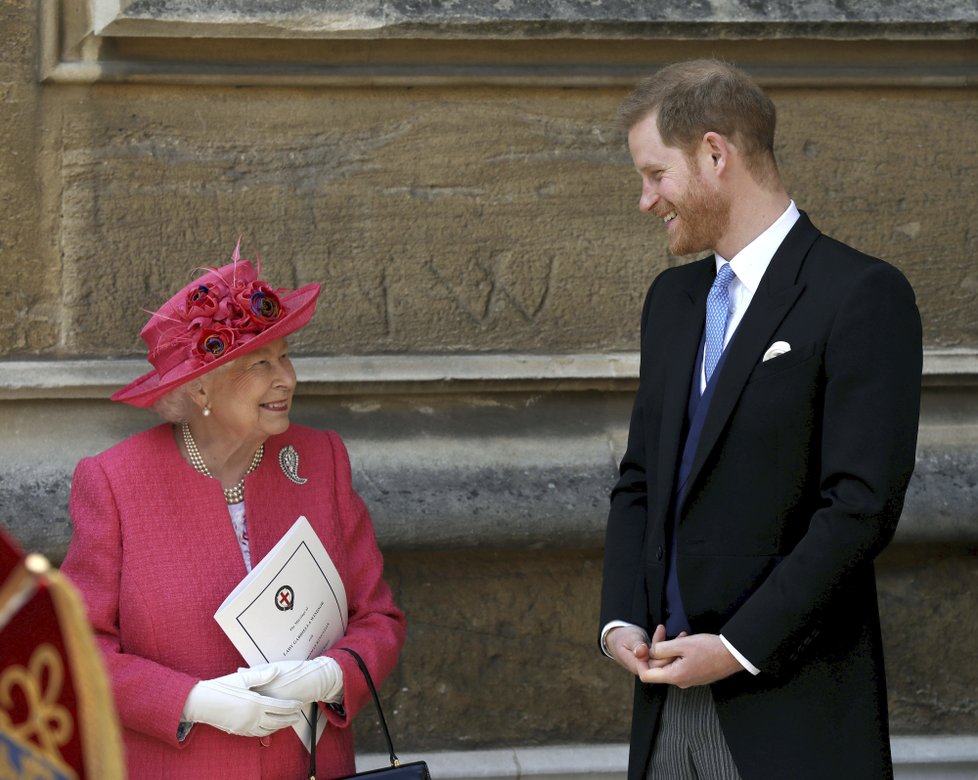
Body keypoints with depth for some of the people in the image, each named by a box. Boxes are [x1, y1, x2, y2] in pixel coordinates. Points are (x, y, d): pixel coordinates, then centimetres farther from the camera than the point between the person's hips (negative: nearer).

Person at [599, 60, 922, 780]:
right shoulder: (674, 298, 16)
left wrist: (737, 647, -15)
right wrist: (623, 621, 2)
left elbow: (863, 505, -15)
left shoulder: (860, 296, -9)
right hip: (670, 698, 6)